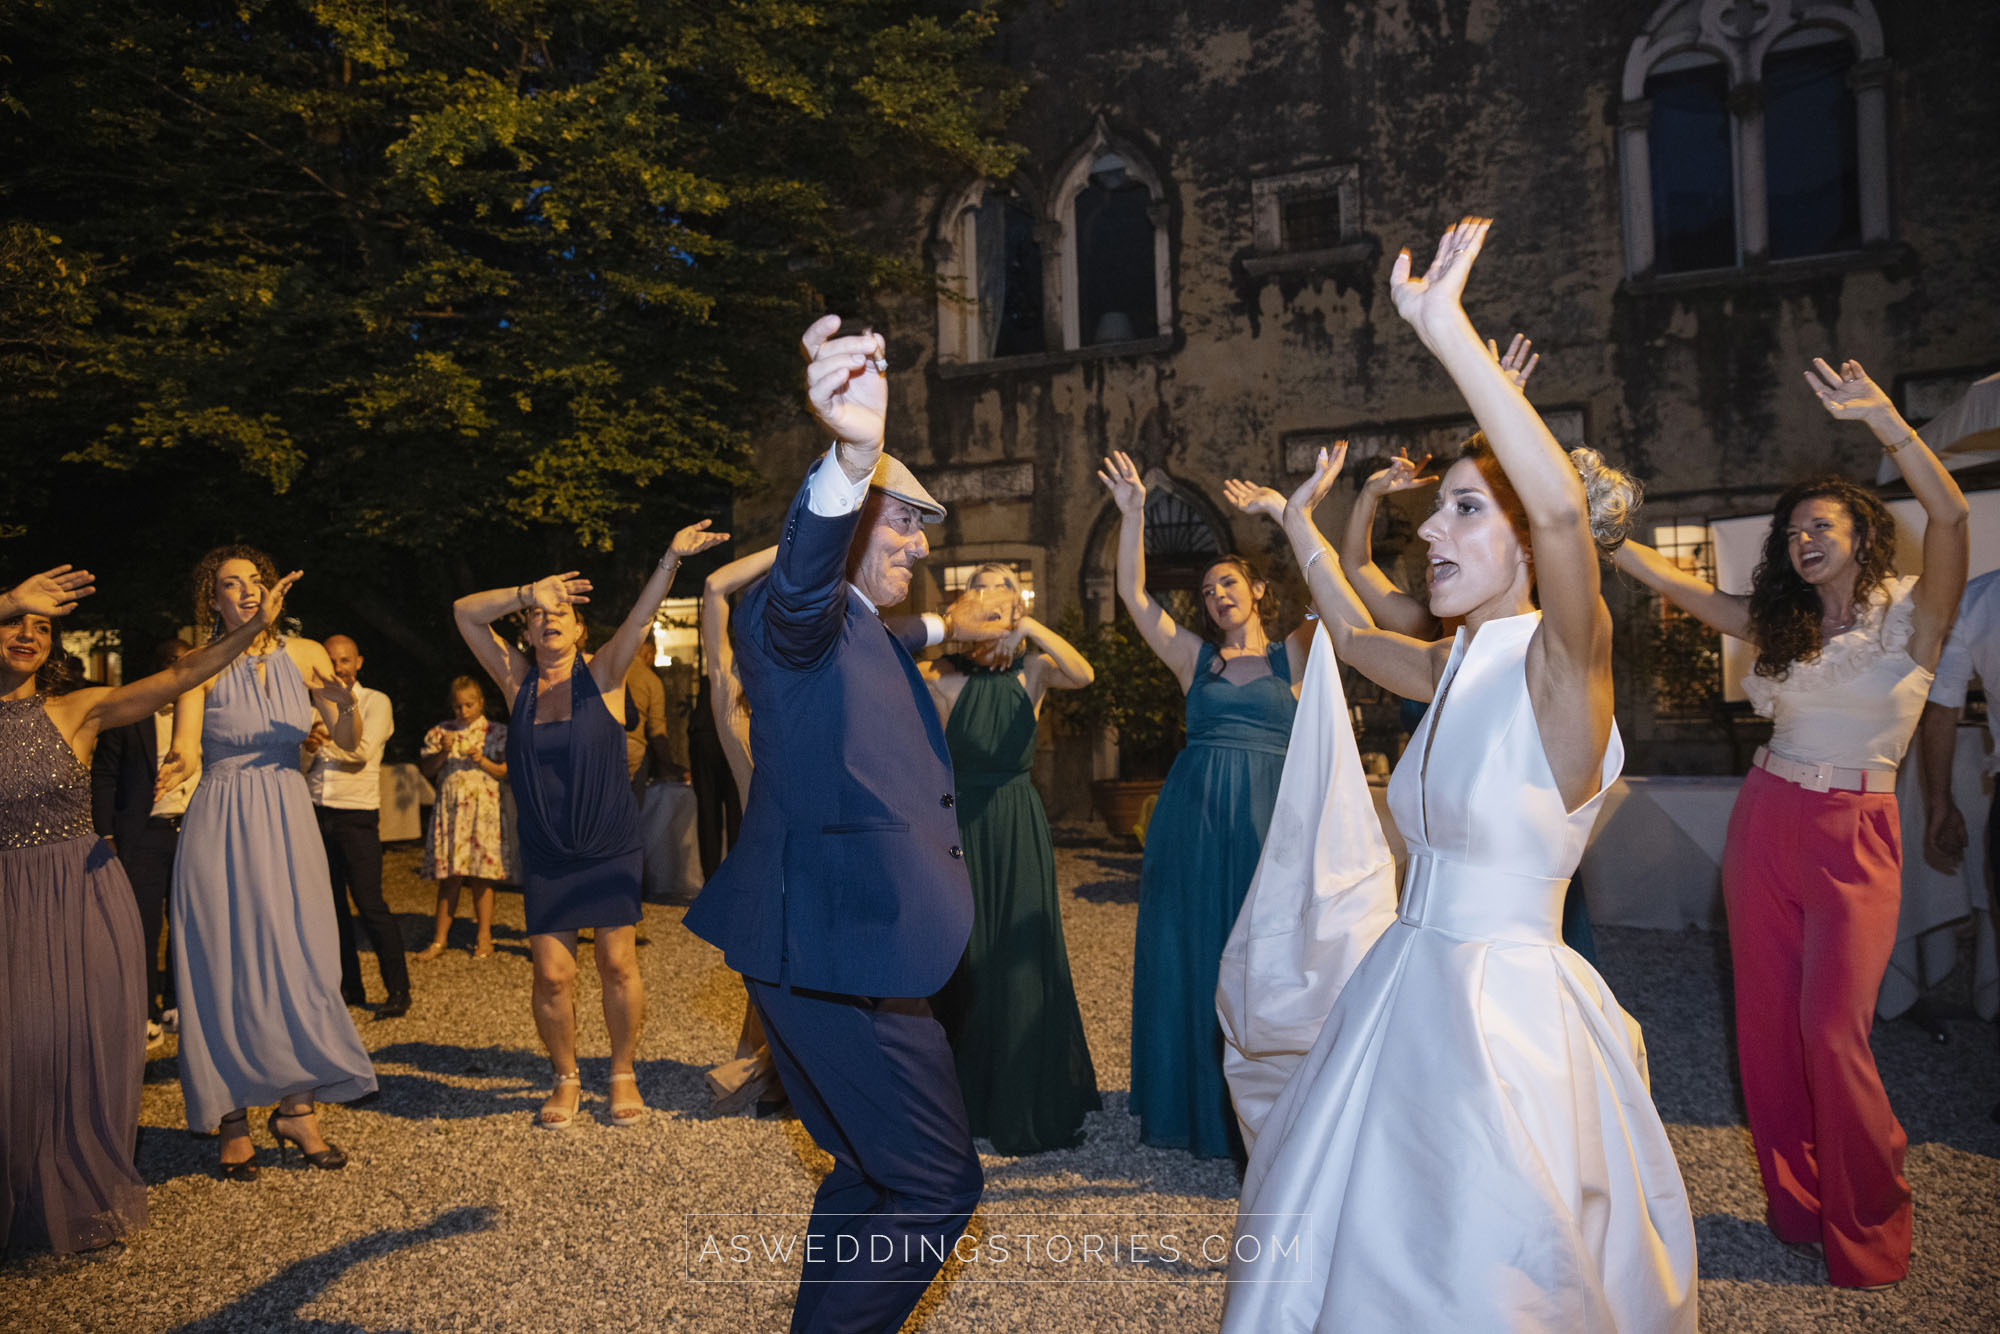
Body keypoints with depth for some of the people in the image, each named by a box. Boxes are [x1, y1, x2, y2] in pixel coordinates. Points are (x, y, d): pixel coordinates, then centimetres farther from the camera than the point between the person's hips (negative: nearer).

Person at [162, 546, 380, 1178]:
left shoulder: (304, 655, 3)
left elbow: (350, 743, -2)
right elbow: (185, 747, -17)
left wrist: (346, 705, -23)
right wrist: (174, 764, -40)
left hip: (288, 823, 3)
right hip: (220, 824, -3)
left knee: (300, 965, 3)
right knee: (227, 971, 1)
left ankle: (296, 1112, 15)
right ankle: (234, 1123, 13)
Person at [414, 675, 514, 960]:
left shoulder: (497, 733, 6)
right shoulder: (440, 732, 10)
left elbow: (506, 772, 4)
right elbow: (426, 770, 6)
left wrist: (483, 761, -12)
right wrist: (442, 753, -11)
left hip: (484, 809, -1)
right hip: (450, 809, 2)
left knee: (482, 875, -2)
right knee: (448, 876, 2)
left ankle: (484, 938, 7)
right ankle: (439, 939, 10)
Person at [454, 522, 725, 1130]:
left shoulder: (601, 675, -3)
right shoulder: (517, 681, 3)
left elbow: (642, 613, -18)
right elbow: (465, 612, -2)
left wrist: (671, 558, -33)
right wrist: (527, 592, -17)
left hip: (609, 849, -2)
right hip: (544, 856, 2)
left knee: (617, 962, -2)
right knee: (552, 974, 0)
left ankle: (622, 1074, 18)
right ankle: (566, 1080, 22)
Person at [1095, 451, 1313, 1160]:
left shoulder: (1291, 656, 6)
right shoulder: (1194, 658, 9)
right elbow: (1132, 595, 2)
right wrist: (1133, 515, -6)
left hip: (1267, 816, -2)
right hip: (1194, 815, 2)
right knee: (1190, 955, 6)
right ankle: (1195, 1101, 21)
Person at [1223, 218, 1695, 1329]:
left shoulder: (1561, 668, -18)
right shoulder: (1457, 667, 5)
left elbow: (1567, 509, -38)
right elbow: (1356, 634, 27)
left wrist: (1448, 331, -40)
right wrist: (1304, 529, 28)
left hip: (1505, 1006, -8)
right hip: (1411, 987, 8)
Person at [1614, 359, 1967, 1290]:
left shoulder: (1912, 614, -5)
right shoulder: (1781, 626, 9)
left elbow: (1949, 516, -22)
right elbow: (1678, 586, 5)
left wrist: (1882, 419, -33)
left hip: (1854, 839, -5)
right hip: (1764, 823, 5)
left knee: (1832, 1030, -8)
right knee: (1766, 1020, 8)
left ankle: (1866, 1229, 13)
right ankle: (1795, 1205, 24)